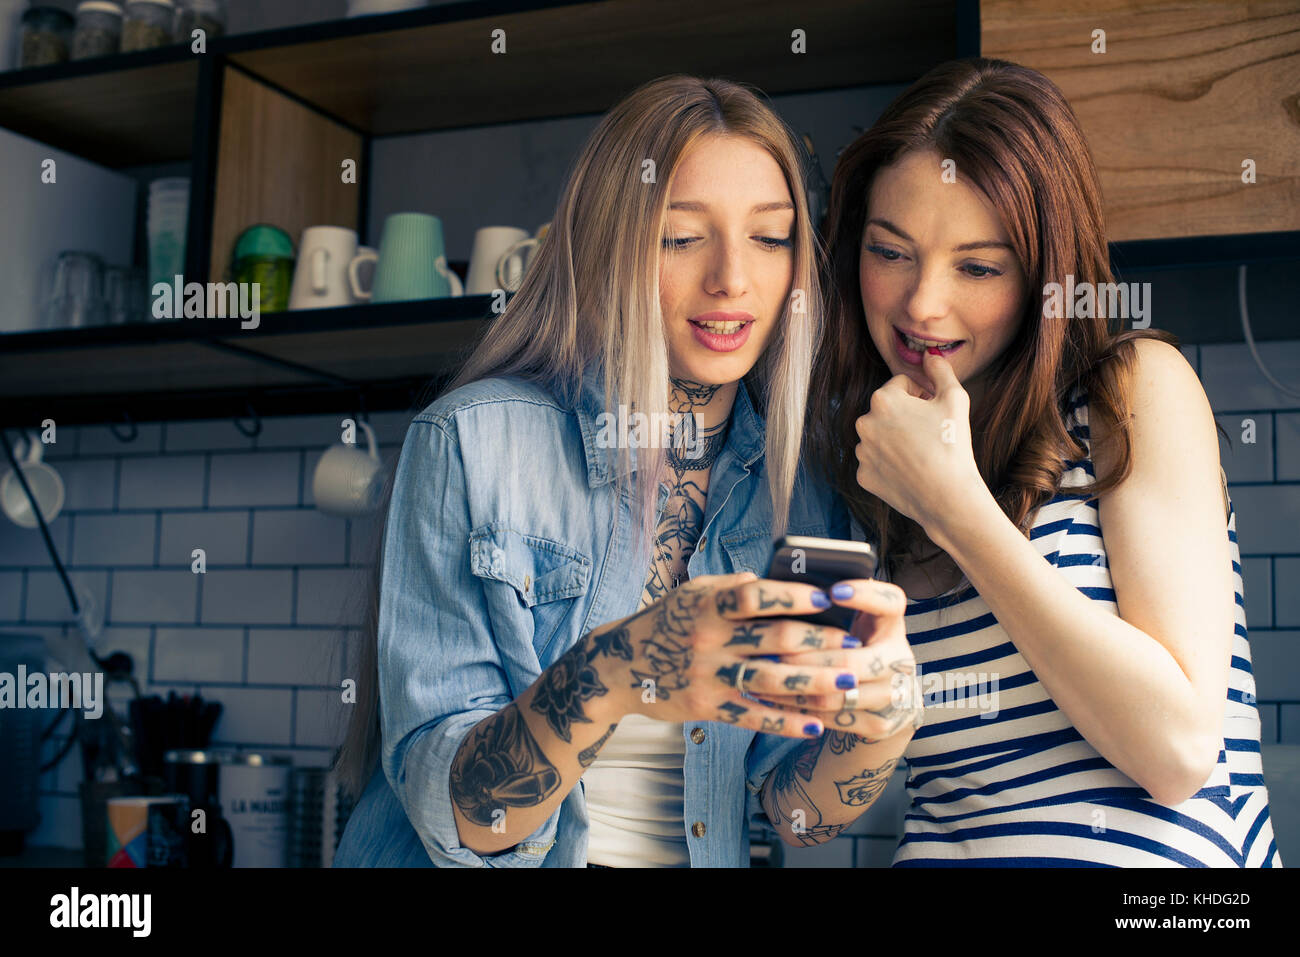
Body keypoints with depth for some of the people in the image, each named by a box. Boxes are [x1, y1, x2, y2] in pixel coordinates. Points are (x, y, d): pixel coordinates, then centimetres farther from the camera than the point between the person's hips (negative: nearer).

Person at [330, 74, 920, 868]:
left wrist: (876, 726, -19)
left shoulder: (797, 493, 0)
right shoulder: (473, 442, -10)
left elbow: (793, 808, 0)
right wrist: (608, 677, -30)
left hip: (709, 854, 3)